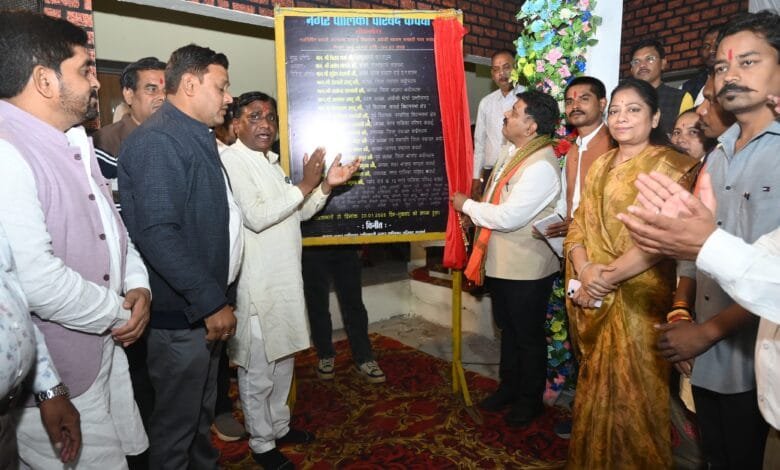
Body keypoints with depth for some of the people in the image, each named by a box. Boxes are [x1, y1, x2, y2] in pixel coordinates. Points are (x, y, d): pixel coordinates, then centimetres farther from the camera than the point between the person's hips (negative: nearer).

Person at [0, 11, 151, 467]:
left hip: (108, 349, 9)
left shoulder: (76, 145, 10)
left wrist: (138, 285, -2)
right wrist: (121, 313, -14)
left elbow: (112, 226, 15)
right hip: (56, 379, -8)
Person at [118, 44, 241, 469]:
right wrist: (211, 303, -22)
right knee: (175, 423, 10)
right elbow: (158, 235, -26)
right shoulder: (157, 140, -17)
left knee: (201, 411, 24)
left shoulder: (196, 137, 13)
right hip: (181, 314, -9)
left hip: (206, 306, 9)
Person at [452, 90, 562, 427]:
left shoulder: (541, 166, -24)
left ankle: (531, 399, 32)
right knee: (508, 329, 23)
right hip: (500, 262, 9)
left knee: (528, 336, 11)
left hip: (526, 269, -9)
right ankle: (509, 387, 42)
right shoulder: (512, 150, 6)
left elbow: (509, 216, -28)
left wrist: (467, 205, -16)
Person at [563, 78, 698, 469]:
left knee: (632, 390, 6)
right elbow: (579, 224, 6)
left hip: (638, 298, -5)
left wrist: (606, 278, -18)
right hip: (594, 298, 6)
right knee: (596, 389, 16)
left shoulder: (671, 166, -7)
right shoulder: (600, 166, 12)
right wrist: (584, 270, -12)